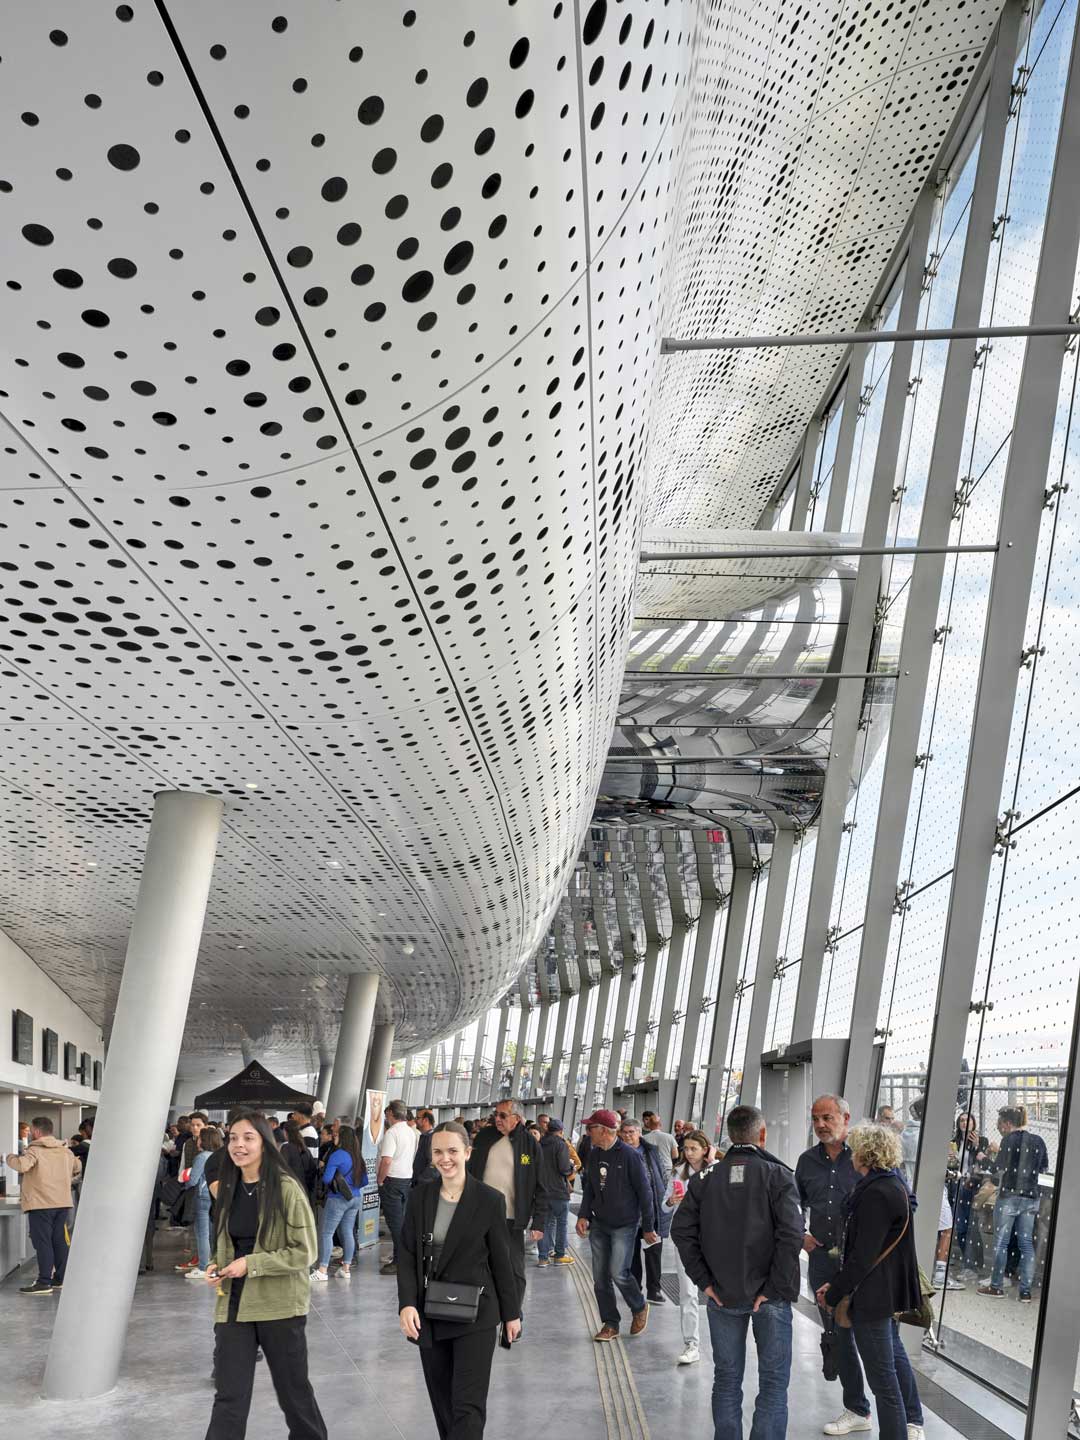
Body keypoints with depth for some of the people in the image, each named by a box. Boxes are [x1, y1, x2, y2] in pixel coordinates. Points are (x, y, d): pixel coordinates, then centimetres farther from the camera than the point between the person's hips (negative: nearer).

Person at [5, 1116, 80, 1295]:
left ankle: (44, 1282, -7)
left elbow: (22, 1165, -28)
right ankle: (61, 1279, 17)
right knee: (60, 1241, 12)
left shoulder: (34, 1151, -10)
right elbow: (77, 1167, 25)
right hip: (63, 1202, 7)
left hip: (40, 1204, -6)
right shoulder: (65, 1151, 12)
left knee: (42, 1242, -4)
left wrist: (11, 1158, -9)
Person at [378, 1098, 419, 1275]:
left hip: (392, 1180, -8)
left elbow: (386, 1160, -23)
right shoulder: (412, 1132, 10)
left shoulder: (392, 1132, -16)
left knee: (395, 1222, -5)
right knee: (402, 1219, 14)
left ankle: (399, 1261, -4)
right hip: (408, 1179, 8)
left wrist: (380, 1180, -11)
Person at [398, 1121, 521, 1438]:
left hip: (475, 1316, -3)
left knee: (468, 1406, -6)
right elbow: (407, 1255, -1)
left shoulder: (490, 1200, -9)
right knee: (442, 1402, 13)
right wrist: (407, 1304, -14)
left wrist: (511, 1313, 3)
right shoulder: (419, 1196, 0)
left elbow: (501, 1261, -2)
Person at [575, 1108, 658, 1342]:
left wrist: (648, 1226, -6)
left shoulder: (629, 1155, -14)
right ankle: (610, 1324, 18)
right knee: (600, 1277, 5)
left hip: (625, 1225, -6)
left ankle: (639, 1307, 14)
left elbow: (644, 1192, -9)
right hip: (599, 1225, 6)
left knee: (618, 1273, -13)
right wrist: (583, 1215, -1)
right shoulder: (594, 1154, 4)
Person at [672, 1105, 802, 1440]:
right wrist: (775, 1288, -13)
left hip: (722, 1296, 3)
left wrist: (704, 1280, 0)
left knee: (726, 1379, 15)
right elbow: (791, 1234, -19)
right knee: (773, 1382, 8)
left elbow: (681, 1230, -3)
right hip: (769, 1297, -3)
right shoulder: (777, 1175, -9)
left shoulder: (706, 1177, 0)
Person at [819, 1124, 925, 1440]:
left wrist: (834, 1295, -13)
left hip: (872, 1295, -11)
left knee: (881, 1373, 0)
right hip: (891, 1289, 11)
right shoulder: (893, 1184, 7)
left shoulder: (877, 1194, -24)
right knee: (894, 1354, 27)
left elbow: (863, 1256, -24)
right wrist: (835, 1283, 7)